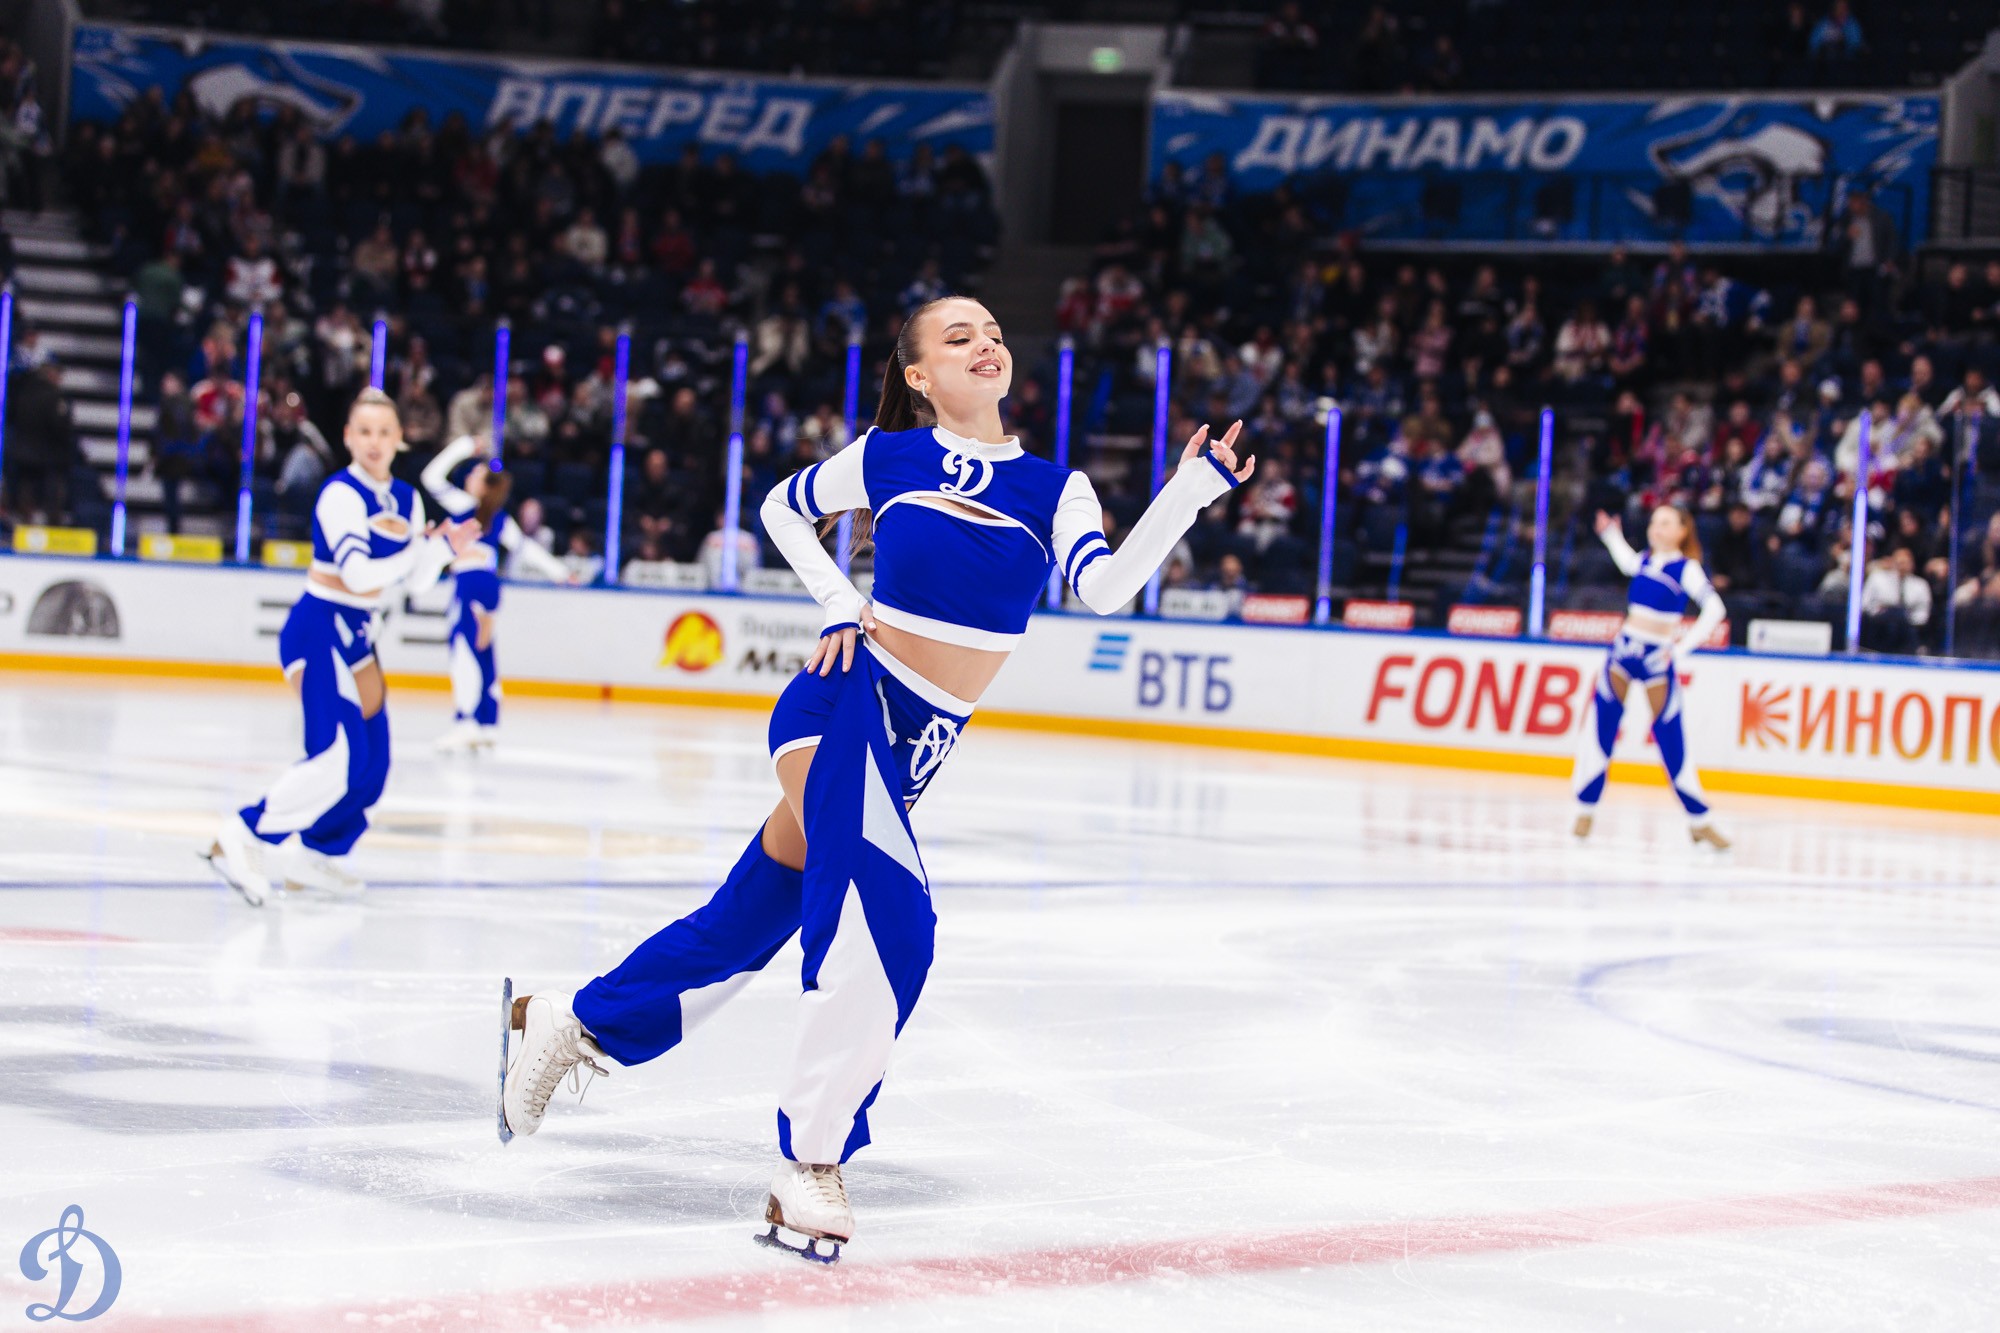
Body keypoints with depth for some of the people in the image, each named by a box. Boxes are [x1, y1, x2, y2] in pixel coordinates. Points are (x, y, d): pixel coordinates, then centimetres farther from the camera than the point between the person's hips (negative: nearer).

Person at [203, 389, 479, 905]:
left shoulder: (406, 500, 9)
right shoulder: (341, 494, -15)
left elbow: (416, 580, 10)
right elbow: (359, 572, -24)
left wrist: (443, 548, -8)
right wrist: (421, 548, -17)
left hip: (357, 633, 9)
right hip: (318, 629, -9)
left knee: (373, 761, 8)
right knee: (339, 756, -20)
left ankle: (313, 853, 24)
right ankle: (242, 839, -13)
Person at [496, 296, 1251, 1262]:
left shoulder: (1055, 486, 6)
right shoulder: (888, 457, 1)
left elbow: (1103, 585, -12)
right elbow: (785, 507, 18)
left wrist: (1190, 493, -22)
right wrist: (840, 607, 5)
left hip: (914, 747, 5)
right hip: (845, 705, -5)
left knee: (748, 917, 13)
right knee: (888, 921, -25)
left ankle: (572, 1022, 33)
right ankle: (810, 1170, -21)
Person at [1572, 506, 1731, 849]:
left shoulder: (1686, 568, -5)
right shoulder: (1645, 560, 12)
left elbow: (1714, 608, -16)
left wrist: (1683, 647, -19)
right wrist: (1611, 535, 41)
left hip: (1657, 657, -5)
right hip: (1624, 650, 5)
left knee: (1671, 739, -3)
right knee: (1599, 730, -1)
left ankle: (1700, 822, 7)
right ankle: (1585, 809, 7)